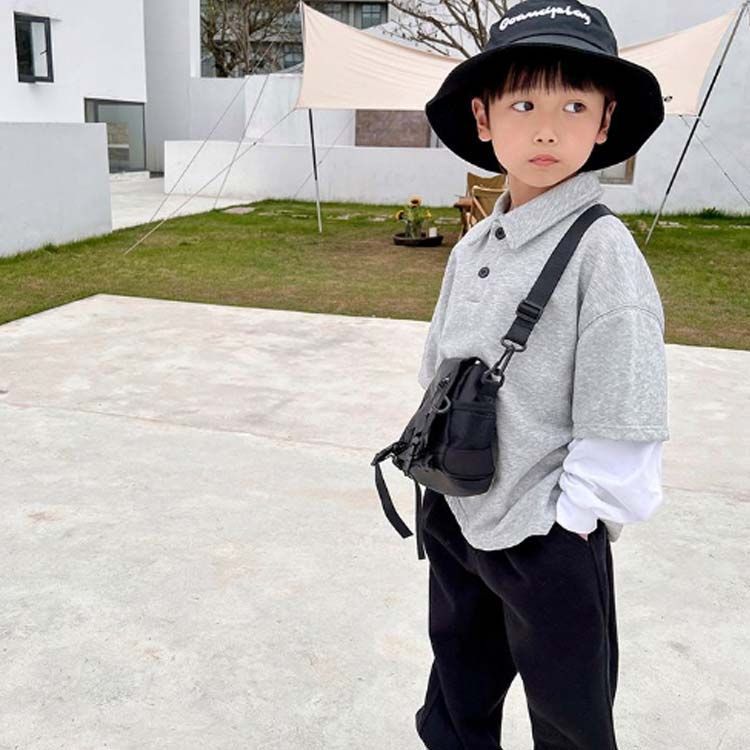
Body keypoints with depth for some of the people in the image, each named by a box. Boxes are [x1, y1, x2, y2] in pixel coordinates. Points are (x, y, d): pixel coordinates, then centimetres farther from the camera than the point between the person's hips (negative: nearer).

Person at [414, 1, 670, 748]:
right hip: (454, 519, 6)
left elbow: (620, 424, -19)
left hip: (547, 541, -6)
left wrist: (568, 521, -14)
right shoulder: (472, 247, 2)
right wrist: (436, 471, 10)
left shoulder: (602, 252, -18)